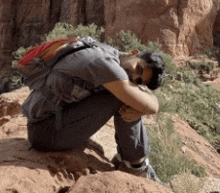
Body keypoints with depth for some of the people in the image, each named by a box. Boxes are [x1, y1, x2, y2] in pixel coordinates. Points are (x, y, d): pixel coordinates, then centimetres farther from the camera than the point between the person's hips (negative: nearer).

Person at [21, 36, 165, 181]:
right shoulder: (105, 64, -24)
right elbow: (150, 107, -25)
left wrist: (138, 111, -16)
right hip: (47, 132, -10)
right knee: (122, 96, -18)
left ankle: (125, 159, 12)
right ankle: (136, 163, -4)